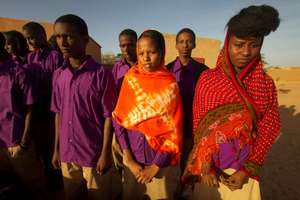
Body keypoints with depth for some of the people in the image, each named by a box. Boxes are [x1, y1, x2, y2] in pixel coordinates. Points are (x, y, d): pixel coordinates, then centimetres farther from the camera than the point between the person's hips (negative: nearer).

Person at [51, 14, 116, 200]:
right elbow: (59, 114, 8)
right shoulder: (58, 75, 2)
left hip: (94, 156, -5)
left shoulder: (102, 74, -15)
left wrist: (105, 153, -12)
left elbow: (109, 117, -13)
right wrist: (57, 149, 9)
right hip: (67, 155, 5)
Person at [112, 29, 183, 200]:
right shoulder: (130, 79, -4)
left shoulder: (170, 85, -11)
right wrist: (128, 159, -8)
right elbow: (119, 119, -4)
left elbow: (175, 130, -10)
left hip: (162, 160, -2)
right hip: (133, 158, 2)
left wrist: (156, 165, -10)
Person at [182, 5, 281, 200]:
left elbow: (268, 130, -1)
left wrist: (248, 170, -7)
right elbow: (198, 123, -6)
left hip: (245, 166, 1)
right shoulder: (207, 79, -9)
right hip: (209, 163, 0)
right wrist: (204, 165, -8)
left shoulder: (266, 84, -4)